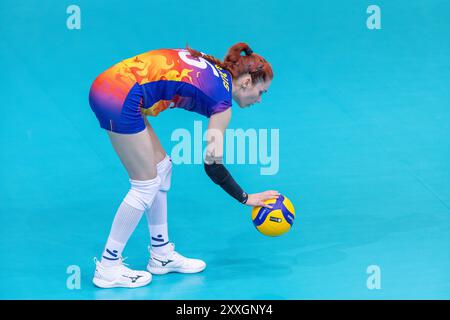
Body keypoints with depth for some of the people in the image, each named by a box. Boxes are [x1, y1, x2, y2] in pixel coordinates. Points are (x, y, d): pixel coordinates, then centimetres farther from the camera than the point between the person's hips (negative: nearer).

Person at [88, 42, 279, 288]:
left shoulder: (213, 68, 16)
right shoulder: (222, 102, -4)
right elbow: (213, 167, 0)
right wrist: (247, 199, 12)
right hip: (120, 99, -9)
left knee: (161, 168, 16)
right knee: (146, 186, 2)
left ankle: (161, 256, 26)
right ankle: (108, 268, 11)